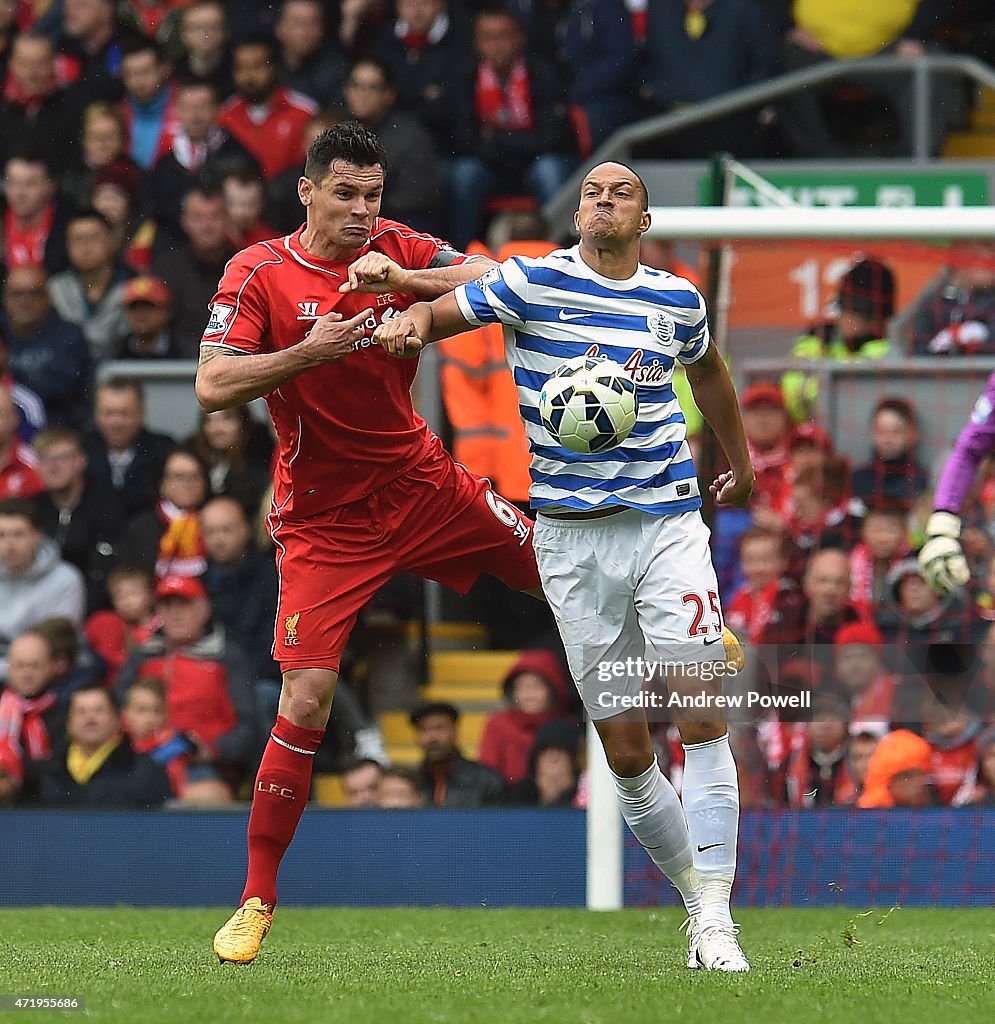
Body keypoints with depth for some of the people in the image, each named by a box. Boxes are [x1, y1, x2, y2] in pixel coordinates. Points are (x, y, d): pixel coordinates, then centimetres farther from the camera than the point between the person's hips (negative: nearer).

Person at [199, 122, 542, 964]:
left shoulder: (396, 249, 0)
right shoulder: (259, 272, -9)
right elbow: (213, 387, -17)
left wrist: (399, 280, -26)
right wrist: (311, 353, -28)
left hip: (423, 484, 4)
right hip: (326, 519, -4)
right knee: (307, 700, -12)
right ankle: (257, 900, -1)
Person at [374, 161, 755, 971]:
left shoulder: (677, 300, 7)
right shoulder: (533, 283, -1)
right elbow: (441, 312, -7)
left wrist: (741, 464, 36)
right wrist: (411, 320, -30)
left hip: (667, 520, 1)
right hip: (572, 538, -1)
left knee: (703, 715, -14)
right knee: (626, 752, -1)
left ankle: (716, 916, -13)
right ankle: (696, 899, 15)